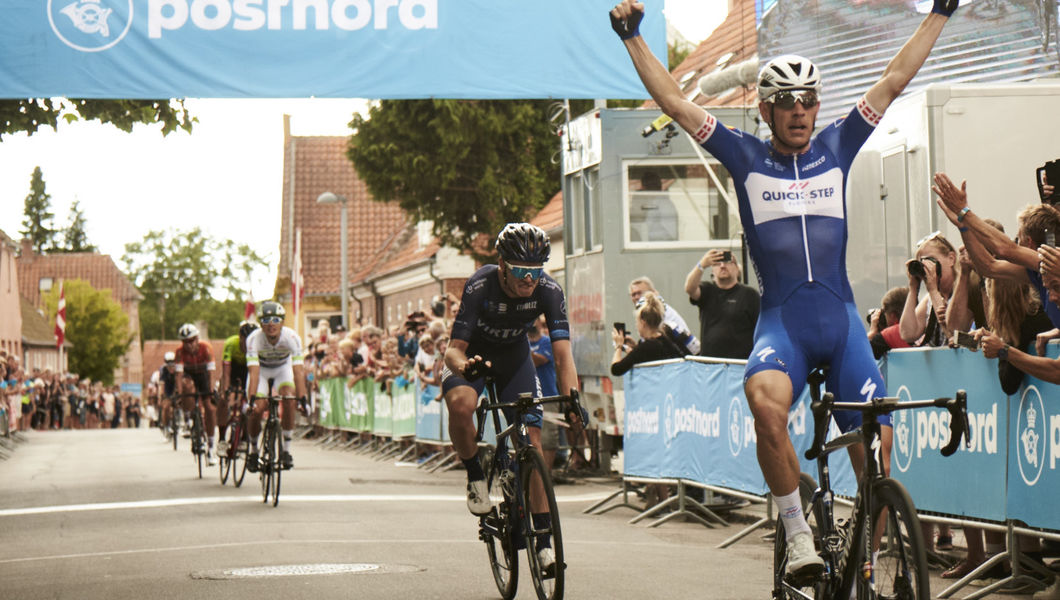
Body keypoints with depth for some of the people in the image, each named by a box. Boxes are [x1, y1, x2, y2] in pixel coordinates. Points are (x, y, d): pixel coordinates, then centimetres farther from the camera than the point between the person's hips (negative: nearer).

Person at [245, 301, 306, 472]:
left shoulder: (291, 337, -32)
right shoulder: (254, 338, -34)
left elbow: (297, 371, -37)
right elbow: (254, 372, -40)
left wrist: (302, 399, -46)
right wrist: (251, 399, -51)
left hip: (283, 367, 0)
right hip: (261, 369, 0)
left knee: (289, 399, -25)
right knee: (257, 409, -17)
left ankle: (286, 449, -11)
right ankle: (253, 450, 9)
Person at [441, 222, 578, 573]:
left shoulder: (548, 291, -27)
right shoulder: (480, 287, -33)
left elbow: (563, 352, -30)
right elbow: (454, 349, -33)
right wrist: (464, 366, -57)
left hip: (515, 359, 2)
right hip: (472, 355, -2)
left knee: (532, 442, -8)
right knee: (461, 404, -35)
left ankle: (543, 540, -2)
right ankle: (475, 476, -8)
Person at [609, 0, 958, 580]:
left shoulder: (837, 147, 11)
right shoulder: (746, 157, 7)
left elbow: (894, 80, 12)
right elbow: (674, 103, 4)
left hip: (841, 320, 2)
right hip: (781, 321, -2)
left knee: (876, 446, -5)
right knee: (766, 404, -33)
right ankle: (796, 531, -17)